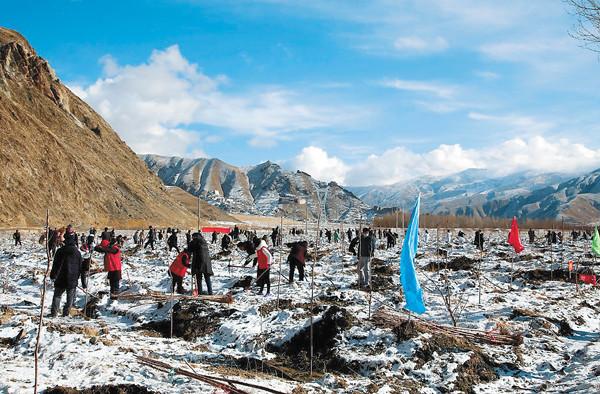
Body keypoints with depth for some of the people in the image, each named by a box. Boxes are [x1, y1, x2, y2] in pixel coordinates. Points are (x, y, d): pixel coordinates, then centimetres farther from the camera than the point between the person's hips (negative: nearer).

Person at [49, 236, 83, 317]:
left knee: (57, 295, 10)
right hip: (73, 280, 1)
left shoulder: (60, 251, -3)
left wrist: (53, 275, 4)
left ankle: (54, 312, 3)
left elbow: (55, 264, -5)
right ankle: (66, 313, 7)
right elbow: (81, 267, 10)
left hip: (61, 279, -1)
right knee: (70, 297, 10)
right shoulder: (77, 252, 5)